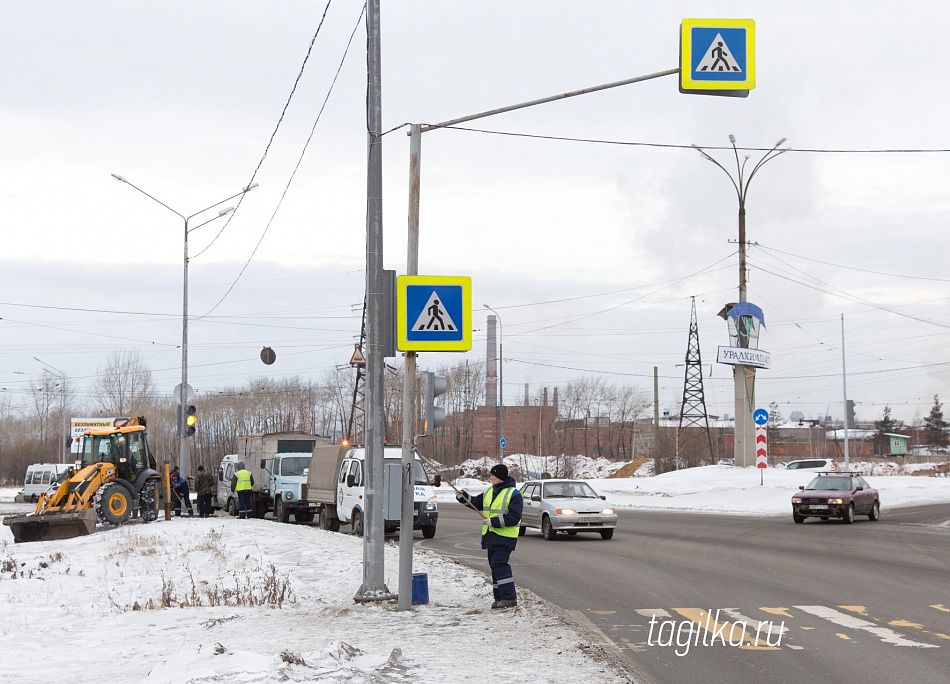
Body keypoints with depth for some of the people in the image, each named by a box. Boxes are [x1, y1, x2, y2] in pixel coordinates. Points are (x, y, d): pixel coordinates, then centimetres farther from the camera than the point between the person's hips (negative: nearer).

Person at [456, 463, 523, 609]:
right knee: (494, 566, 9)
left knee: (499, 564, -17)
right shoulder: (489, 492, 15)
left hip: (505, 536, -8)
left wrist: (495, 522, -21)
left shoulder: (513, 494, -10)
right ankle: (499, 597, 15)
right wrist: (464, 497, 11)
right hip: (490, 536, 8)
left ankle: (510, 597, -13)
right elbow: (477, 503, 27)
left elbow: (514, 517, -17)